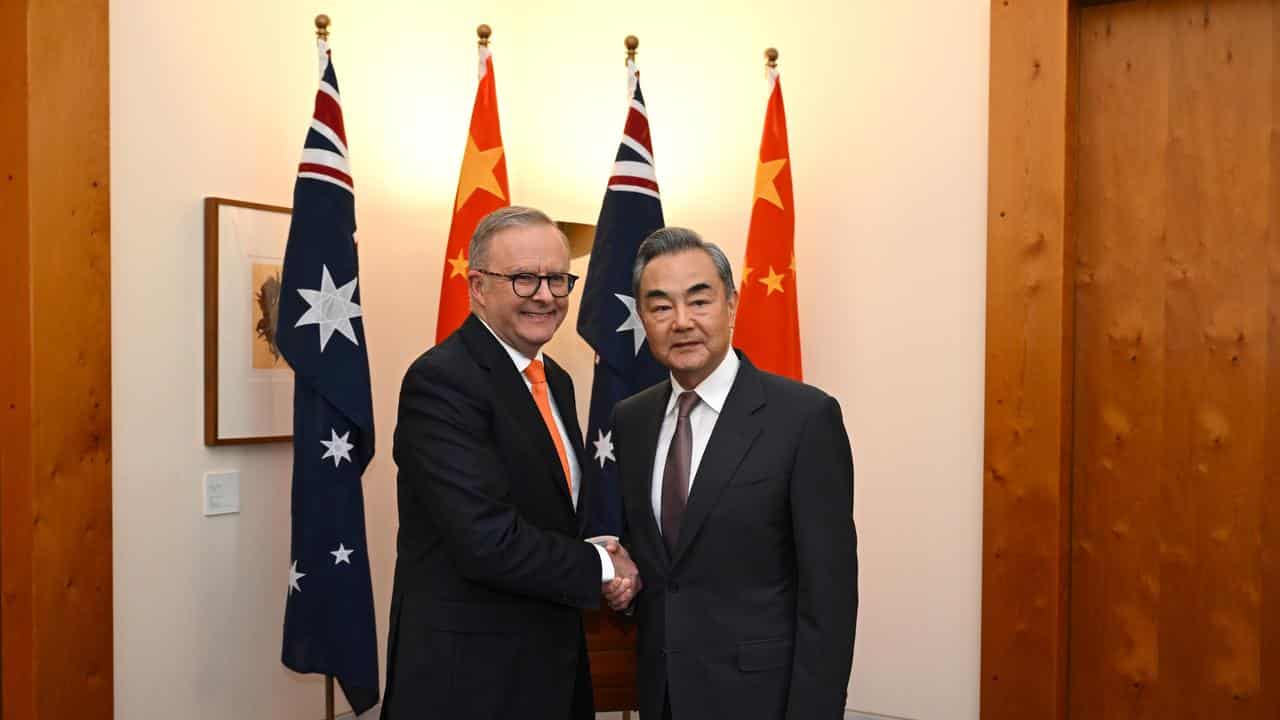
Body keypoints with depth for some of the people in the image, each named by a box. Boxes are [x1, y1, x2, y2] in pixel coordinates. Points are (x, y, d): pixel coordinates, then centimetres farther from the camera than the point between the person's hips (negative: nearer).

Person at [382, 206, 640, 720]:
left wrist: (606, 561, -6)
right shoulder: (441, 381, -18)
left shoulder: (555, 381, 9)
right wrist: (603, 568, -12)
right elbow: (488, 542, -25)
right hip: (468, 677, -8)